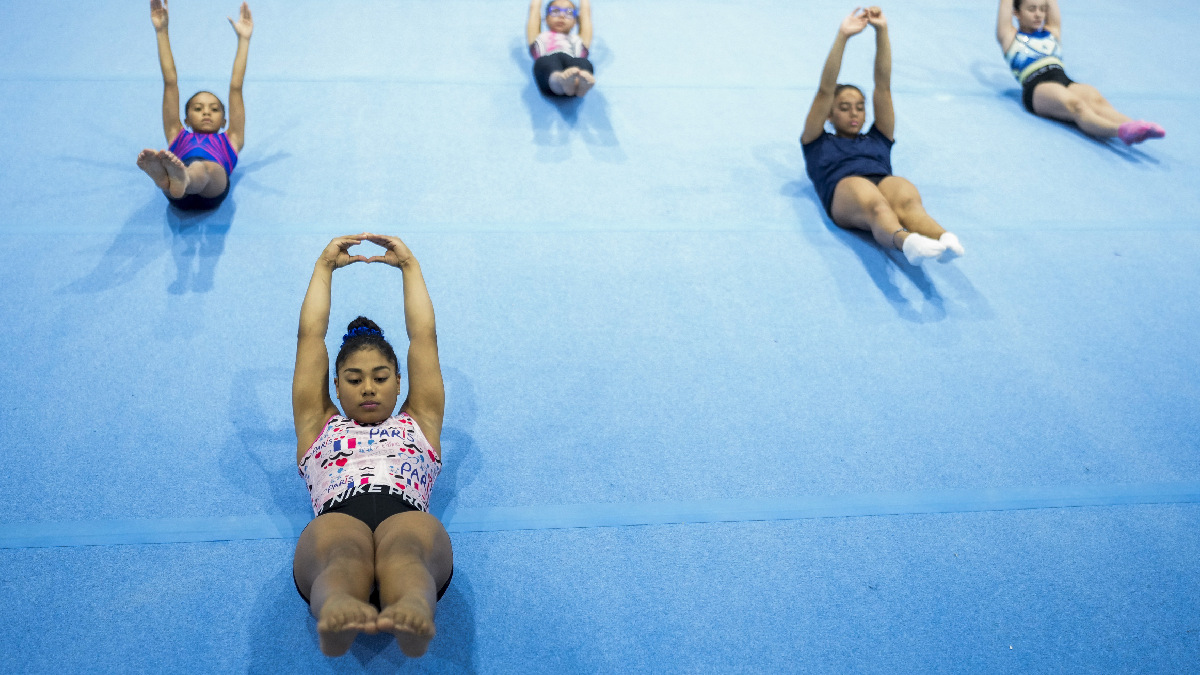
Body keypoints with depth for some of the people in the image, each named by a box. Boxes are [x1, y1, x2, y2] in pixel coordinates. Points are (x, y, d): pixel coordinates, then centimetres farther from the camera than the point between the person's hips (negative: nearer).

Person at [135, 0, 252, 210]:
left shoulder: (229, 140, 39)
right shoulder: (179, 137, 41)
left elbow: (235, 87, 40)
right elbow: (170, 83, 41)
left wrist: (243, 39, 41)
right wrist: (161, 32, 42)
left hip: (213, 188, -1)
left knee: (204, 169, -36)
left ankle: (180, 178, -70)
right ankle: (166, 176, -69)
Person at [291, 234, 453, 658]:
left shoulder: (419, 424, 36)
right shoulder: (318, 426, 36)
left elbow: (423, 334, 37)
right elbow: (310, 335, 37)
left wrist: (408, 265, 46)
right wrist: (325, 266, 44)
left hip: (407, 520, 0)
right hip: (335, 524, 0)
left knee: (411, 539, -38)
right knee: (343, 549, -39)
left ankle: (413, 613, -70)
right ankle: (336, 613, -71)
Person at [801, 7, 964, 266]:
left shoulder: (877, 139, 41)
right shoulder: (819, 143, 34)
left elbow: (883, 85, 33)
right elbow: (825, 91, 23)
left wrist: (882, 32, 25)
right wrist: (842, 37, 15)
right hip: (845, 188, -3)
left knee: (908, 201, -36)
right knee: (876, 206, -40)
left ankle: (944, 240, -68)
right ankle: (906, 241, -74)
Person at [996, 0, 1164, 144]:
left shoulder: (1052, 32, 34)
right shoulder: (1009, 36, 22)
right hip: (1036, 88, -5)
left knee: (1095, 99, -31)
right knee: (1075, 105, -36)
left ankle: (1131, 126, -60)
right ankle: (1122, 131, -63)